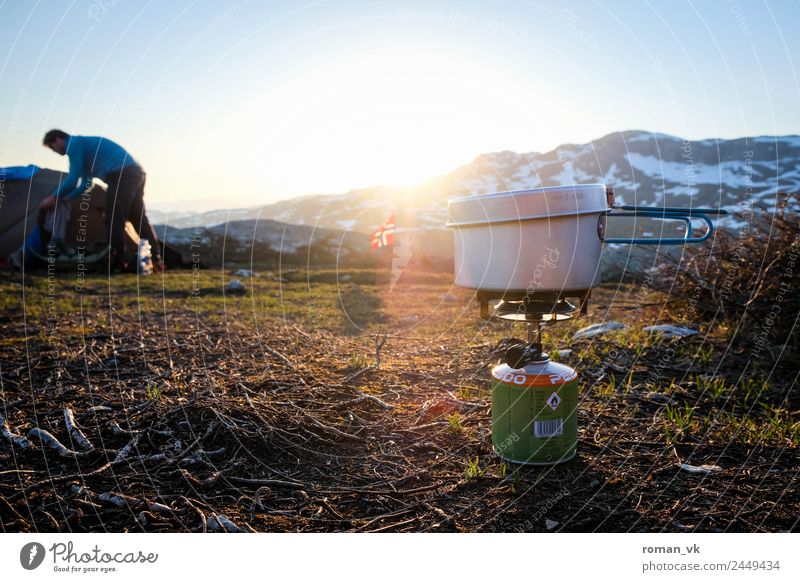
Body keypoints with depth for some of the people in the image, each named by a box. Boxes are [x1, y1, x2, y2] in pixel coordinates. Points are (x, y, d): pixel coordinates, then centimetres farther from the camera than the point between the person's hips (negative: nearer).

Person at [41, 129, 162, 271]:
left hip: (121, 174, -9)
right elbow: (86, 182, 33)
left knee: (113, 220, -4)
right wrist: (64, 199, 33)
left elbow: (73, 180, -6)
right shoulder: (84, 144, 30)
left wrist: (54, 198, 7)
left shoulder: (73, 144, 0)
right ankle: (156, 259, 11)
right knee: (138, 218, 12)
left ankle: (118, 263, -3)